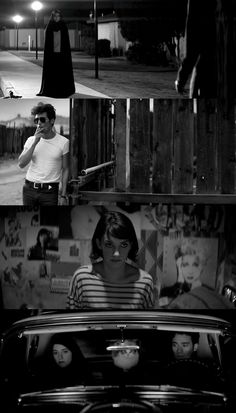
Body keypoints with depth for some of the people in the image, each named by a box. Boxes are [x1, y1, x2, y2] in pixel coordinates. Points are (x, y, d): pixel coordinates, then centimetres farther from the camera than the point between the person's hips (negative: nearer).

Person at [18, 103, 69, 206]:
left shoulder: (63, 142, -2)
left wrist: (63, 195, -3)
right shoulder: (31, 140, 7)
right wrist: (35, 142, -12)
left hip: (50, 191, -3)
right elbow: (21, 164, -5)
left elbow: (65, 170, 2)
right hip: (29, 189, 3)